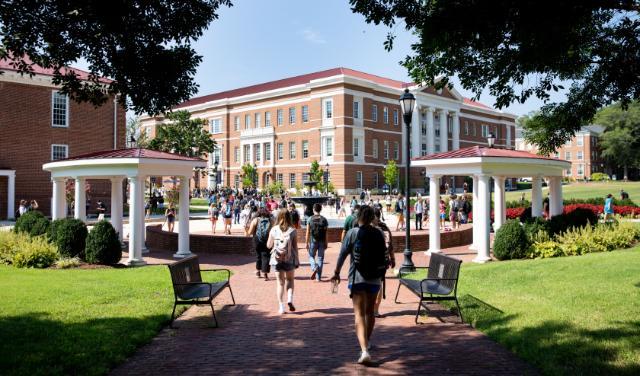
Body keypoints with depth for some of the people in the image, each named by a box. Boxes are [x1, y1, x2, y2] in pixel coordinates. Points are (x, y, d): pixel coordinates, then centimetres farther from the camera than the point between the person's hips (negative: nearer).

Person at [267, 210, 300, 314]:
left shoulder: (274, 230, -3)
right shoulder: (292, 230, -5)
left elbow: (269, 245, 3)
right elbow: (295, 247, -3)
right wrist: (297, 260, 4)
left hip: (277, 259, 1)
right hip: (289, 259, -1)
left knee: (280, 282, 10)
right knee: (290, 279, 19)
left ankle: (281, 306, 5)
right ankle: (290, 299, -1)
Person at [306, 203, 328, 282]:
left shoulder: (310, 219, -4)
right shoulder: (324, 220, -1)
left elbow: (308, 232, -3)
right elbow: (326, 233, -1)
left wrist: (306, 243, 3)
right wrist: (326, 243, 7)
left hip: (313, 241, -1)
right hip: (322, 242, 1)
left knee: (311, 256, 17)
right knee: (320, 258, 8)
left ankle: (314, 268, -12)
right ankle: (318, 277, 8)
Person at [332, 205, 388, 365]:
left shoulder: (352, 233, -7)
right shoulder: (379, 234, 1)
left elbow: (342, 255, -6)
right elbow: (384, 254, 9)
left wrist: (337, 273, 7)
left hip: (357, 278, -3)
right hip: (375, 278, 4)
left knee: (359, 314, -5)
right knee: (370, 311, 20)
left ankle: (364, 350, -19)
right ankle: (366, 342, 39)